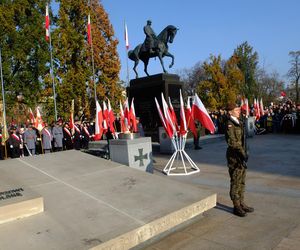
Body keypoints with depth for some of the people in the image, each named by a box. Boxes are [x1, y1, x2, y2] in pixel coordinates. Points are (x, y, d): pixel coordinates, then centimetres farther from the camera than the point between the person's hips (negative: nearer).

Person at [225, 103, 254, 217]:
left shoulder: (239, 123, 12)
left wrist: (244, 152, 13)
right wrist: (241, 152, -20)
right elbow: (232, 142, -20)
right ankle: (236, 206, 12)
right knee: (235, 181, 1)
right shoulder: (230, 124, -15)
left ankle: (241, 203, 29)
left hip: (241, 155, 9)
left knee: (242, 181, 16)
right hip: (234, 156, -9)